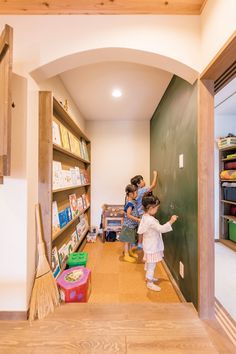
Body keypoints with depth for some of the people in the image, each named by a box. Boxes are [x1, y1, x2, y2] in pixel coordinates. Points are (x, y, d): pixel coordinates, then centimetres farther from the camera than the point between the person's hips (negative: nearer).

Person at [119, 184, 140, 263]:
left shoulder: (132, 201, 1)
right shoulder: (130, 203, -26)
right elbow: (128, 215, -26)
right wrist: (138, 219, -25)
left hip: (132, 225, 9)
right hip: (128, 225, -9)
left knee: (130, 240, 23)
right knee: (127, 240, 7)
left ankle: (130, 252, 40)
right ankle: (126, 256, 21)